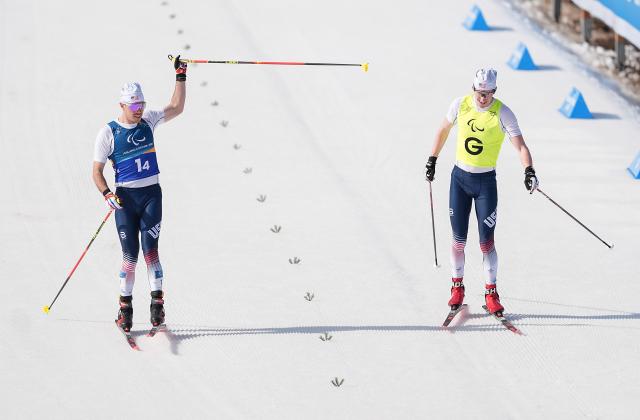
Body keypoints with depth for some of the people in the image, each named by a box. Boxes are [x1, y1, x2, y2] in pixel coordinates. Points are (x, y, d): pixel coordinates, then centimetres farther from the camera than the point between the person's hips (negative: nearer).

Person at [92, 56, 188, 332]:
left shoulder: (147, 122, 7)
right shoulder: (108, 133, -3)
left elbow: (176, 108, 9)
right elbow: (97, 171, -1)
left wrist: (180, 76, 2)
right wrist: (107, 194, -17)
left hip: (151, 194, 2)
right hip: (125, 197, -2)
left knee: (150, 249, -8)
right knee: (130, 254, -2)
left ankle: (157, 301, -8)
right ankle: (125, 305, 8)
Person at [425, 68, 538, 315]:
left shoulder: (502, 113, -13)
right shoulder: (460, 105, -4)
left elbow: (520, 146, -19)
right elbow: (444, 130, 13)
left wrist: (529, 171, -36)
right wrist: (432, 160, 16)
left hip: (486, 182, -2)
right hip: (459, 177, 2)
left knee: (486, 241, -4)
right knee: (459, 239, 4)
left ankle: (491, 293, 5)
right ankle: (457, 288, 20)